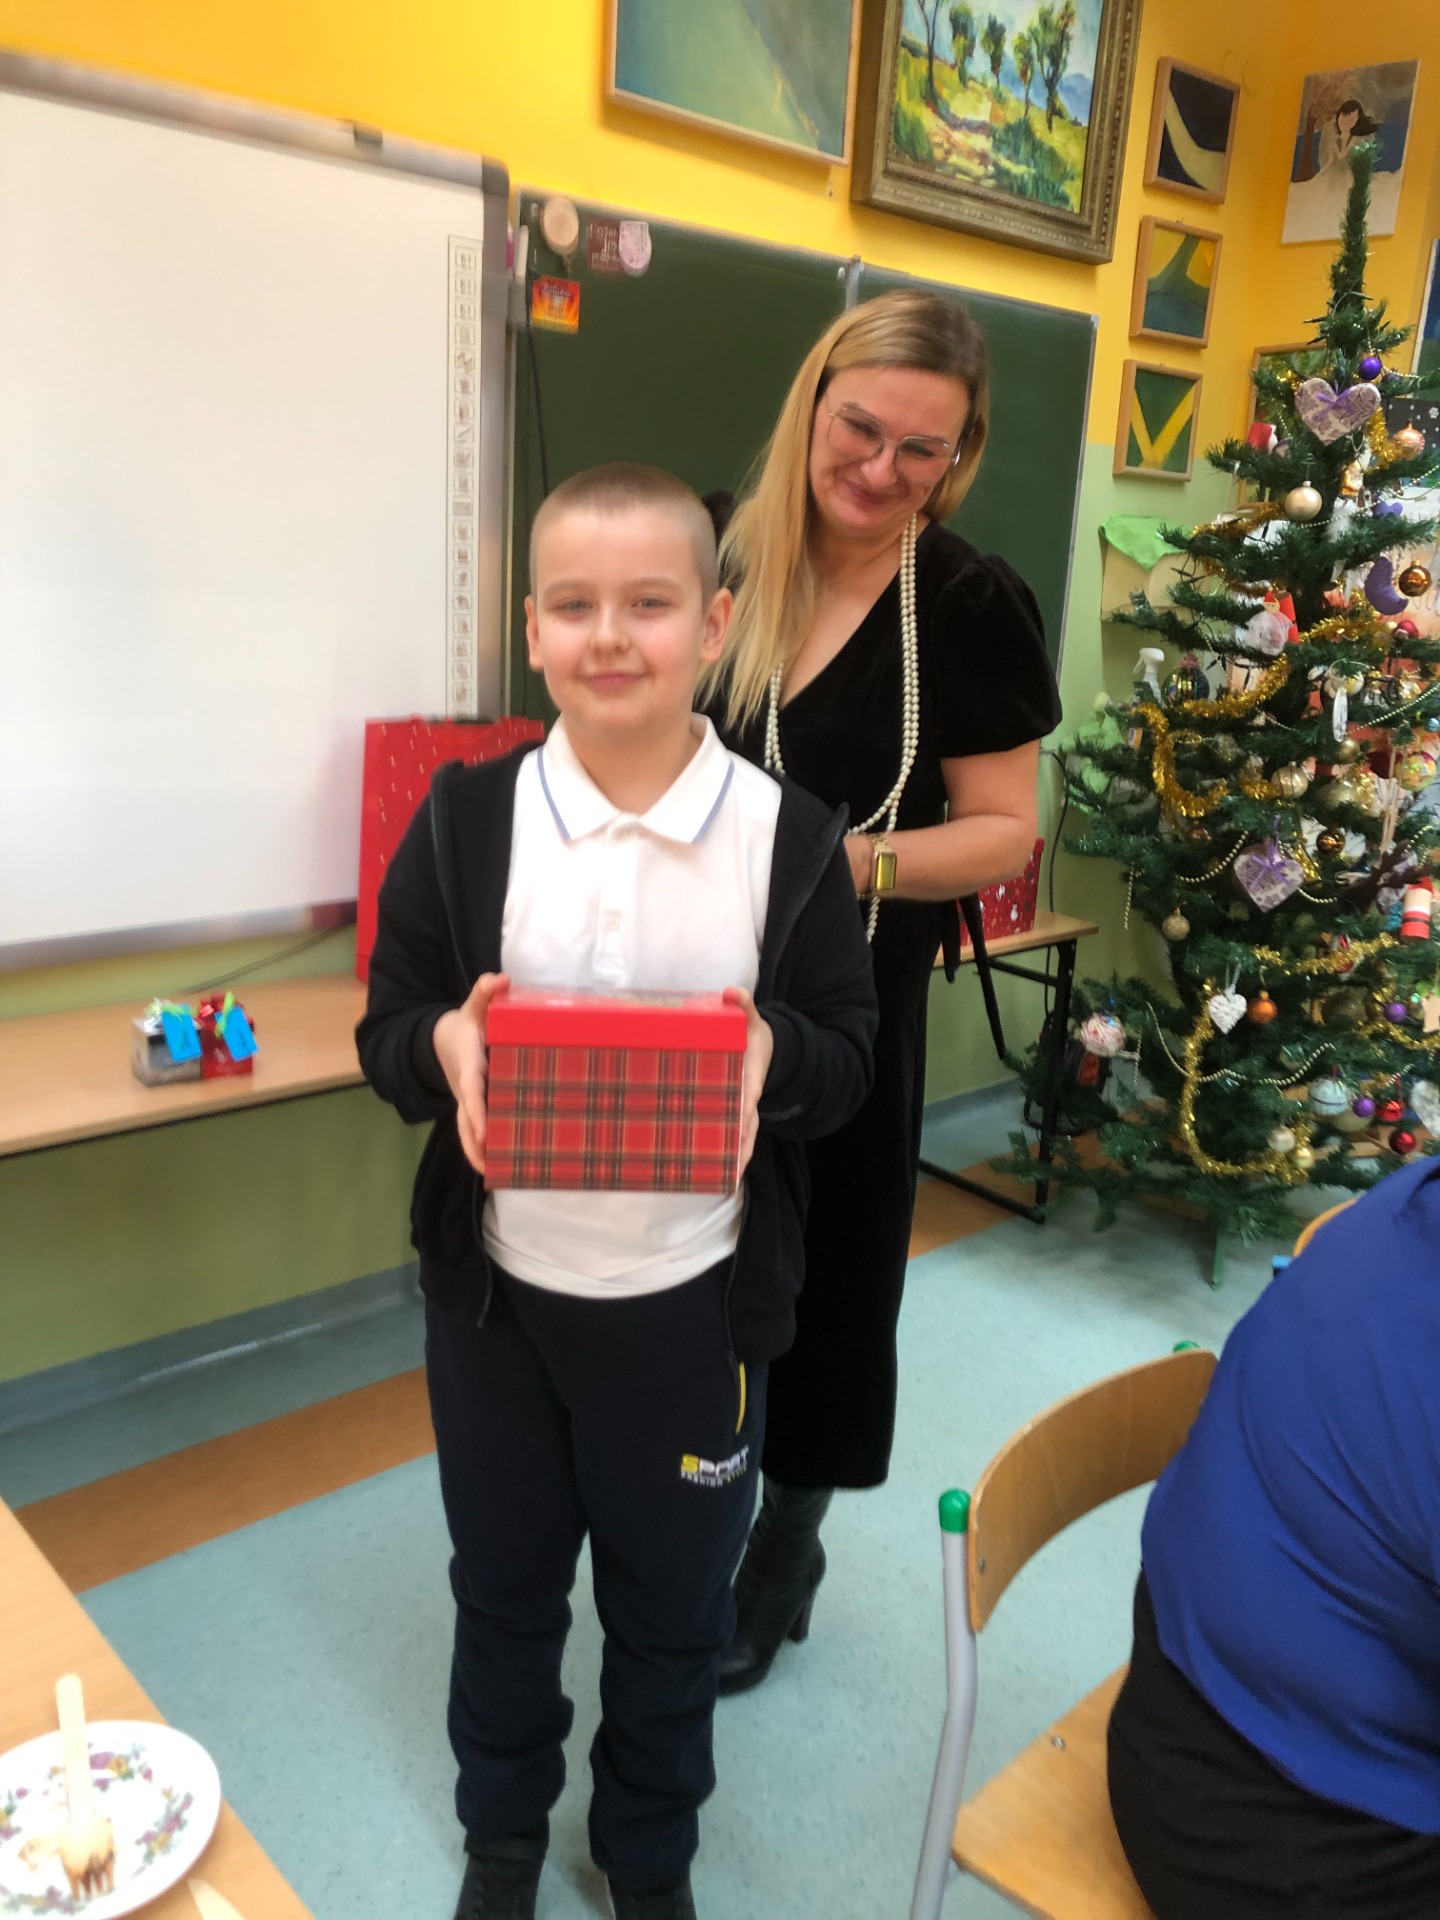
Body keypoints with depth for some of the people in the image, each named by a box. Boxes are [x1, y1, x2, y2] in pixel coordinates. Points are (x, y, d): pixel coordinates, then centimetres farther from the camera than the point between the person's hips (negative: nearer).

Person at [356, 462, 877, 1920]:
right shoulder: (466, 817, -7)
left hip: (691, 1300, -1)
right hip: (495, 1289, 1)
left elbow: (849, 1057, -4)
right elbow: (385, 1025, -2)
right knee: (503, 1584, 22)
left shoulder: (789, 838, -10)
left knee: (673, 1604, 20)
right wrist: (443, 1043, -24)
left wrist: (775, 1053, -26)